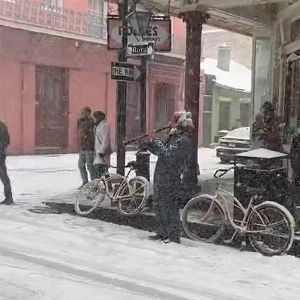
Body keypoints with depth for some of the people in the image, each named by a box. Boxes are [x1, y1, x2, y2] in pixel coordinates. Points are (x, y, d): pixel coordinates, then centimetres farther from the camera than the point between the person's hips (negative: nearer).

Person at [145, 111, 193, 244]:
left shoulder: (184, 141, -16)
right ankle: (162, 233, 28)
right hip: (161, 178, 10)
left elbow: (167, 154, -25)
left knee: (169, 208, -6)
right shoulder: (175, 137, 16)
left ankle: (174, 237, 2)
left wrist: (154, 143, -16)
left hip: (170, 180, -10)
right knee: (159, 206, 17)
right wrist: (151, 144, 7)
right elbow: (161, 151, 21)